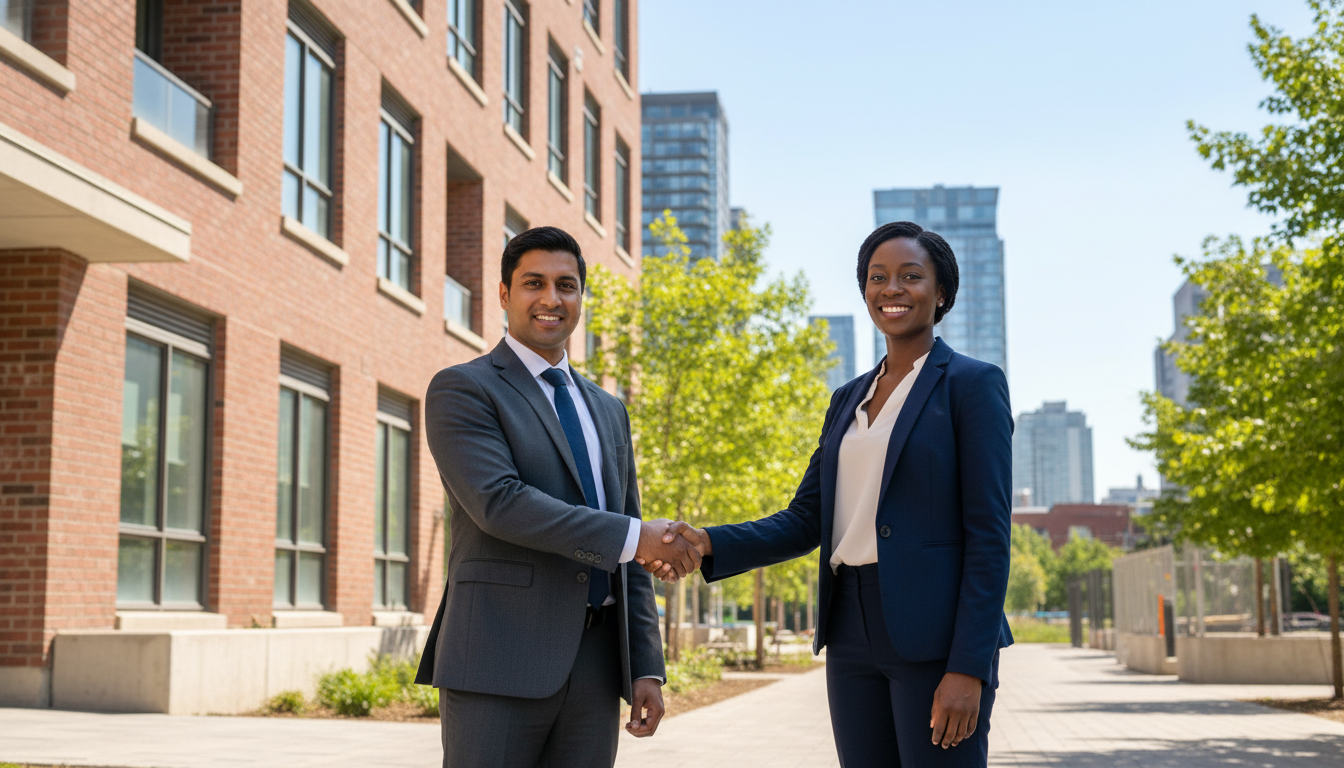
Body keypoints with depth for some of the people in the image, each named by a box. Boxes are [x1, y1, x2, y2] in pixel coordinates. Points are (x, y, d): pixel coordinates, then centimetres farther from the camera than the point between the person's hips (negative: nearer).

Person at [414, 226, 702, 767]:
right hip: (498, 665, -6)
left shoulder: (608, 412, 20)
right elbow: (499, 503, -16)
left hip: (596, 669, 6)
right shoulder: (461, 390, 0)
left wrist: (646, 668, 10)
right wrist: (634, 537, -18)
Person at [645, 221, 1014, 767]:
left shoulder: (973, 384, -2)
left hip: (936, 637, -6)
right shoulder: (848, 400, 17)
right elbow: (804, 521, 12)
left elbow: (989, 535, -9)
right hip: (853, 635, 6)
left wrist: (968, 667, -16)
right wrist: (709, 546, -6)